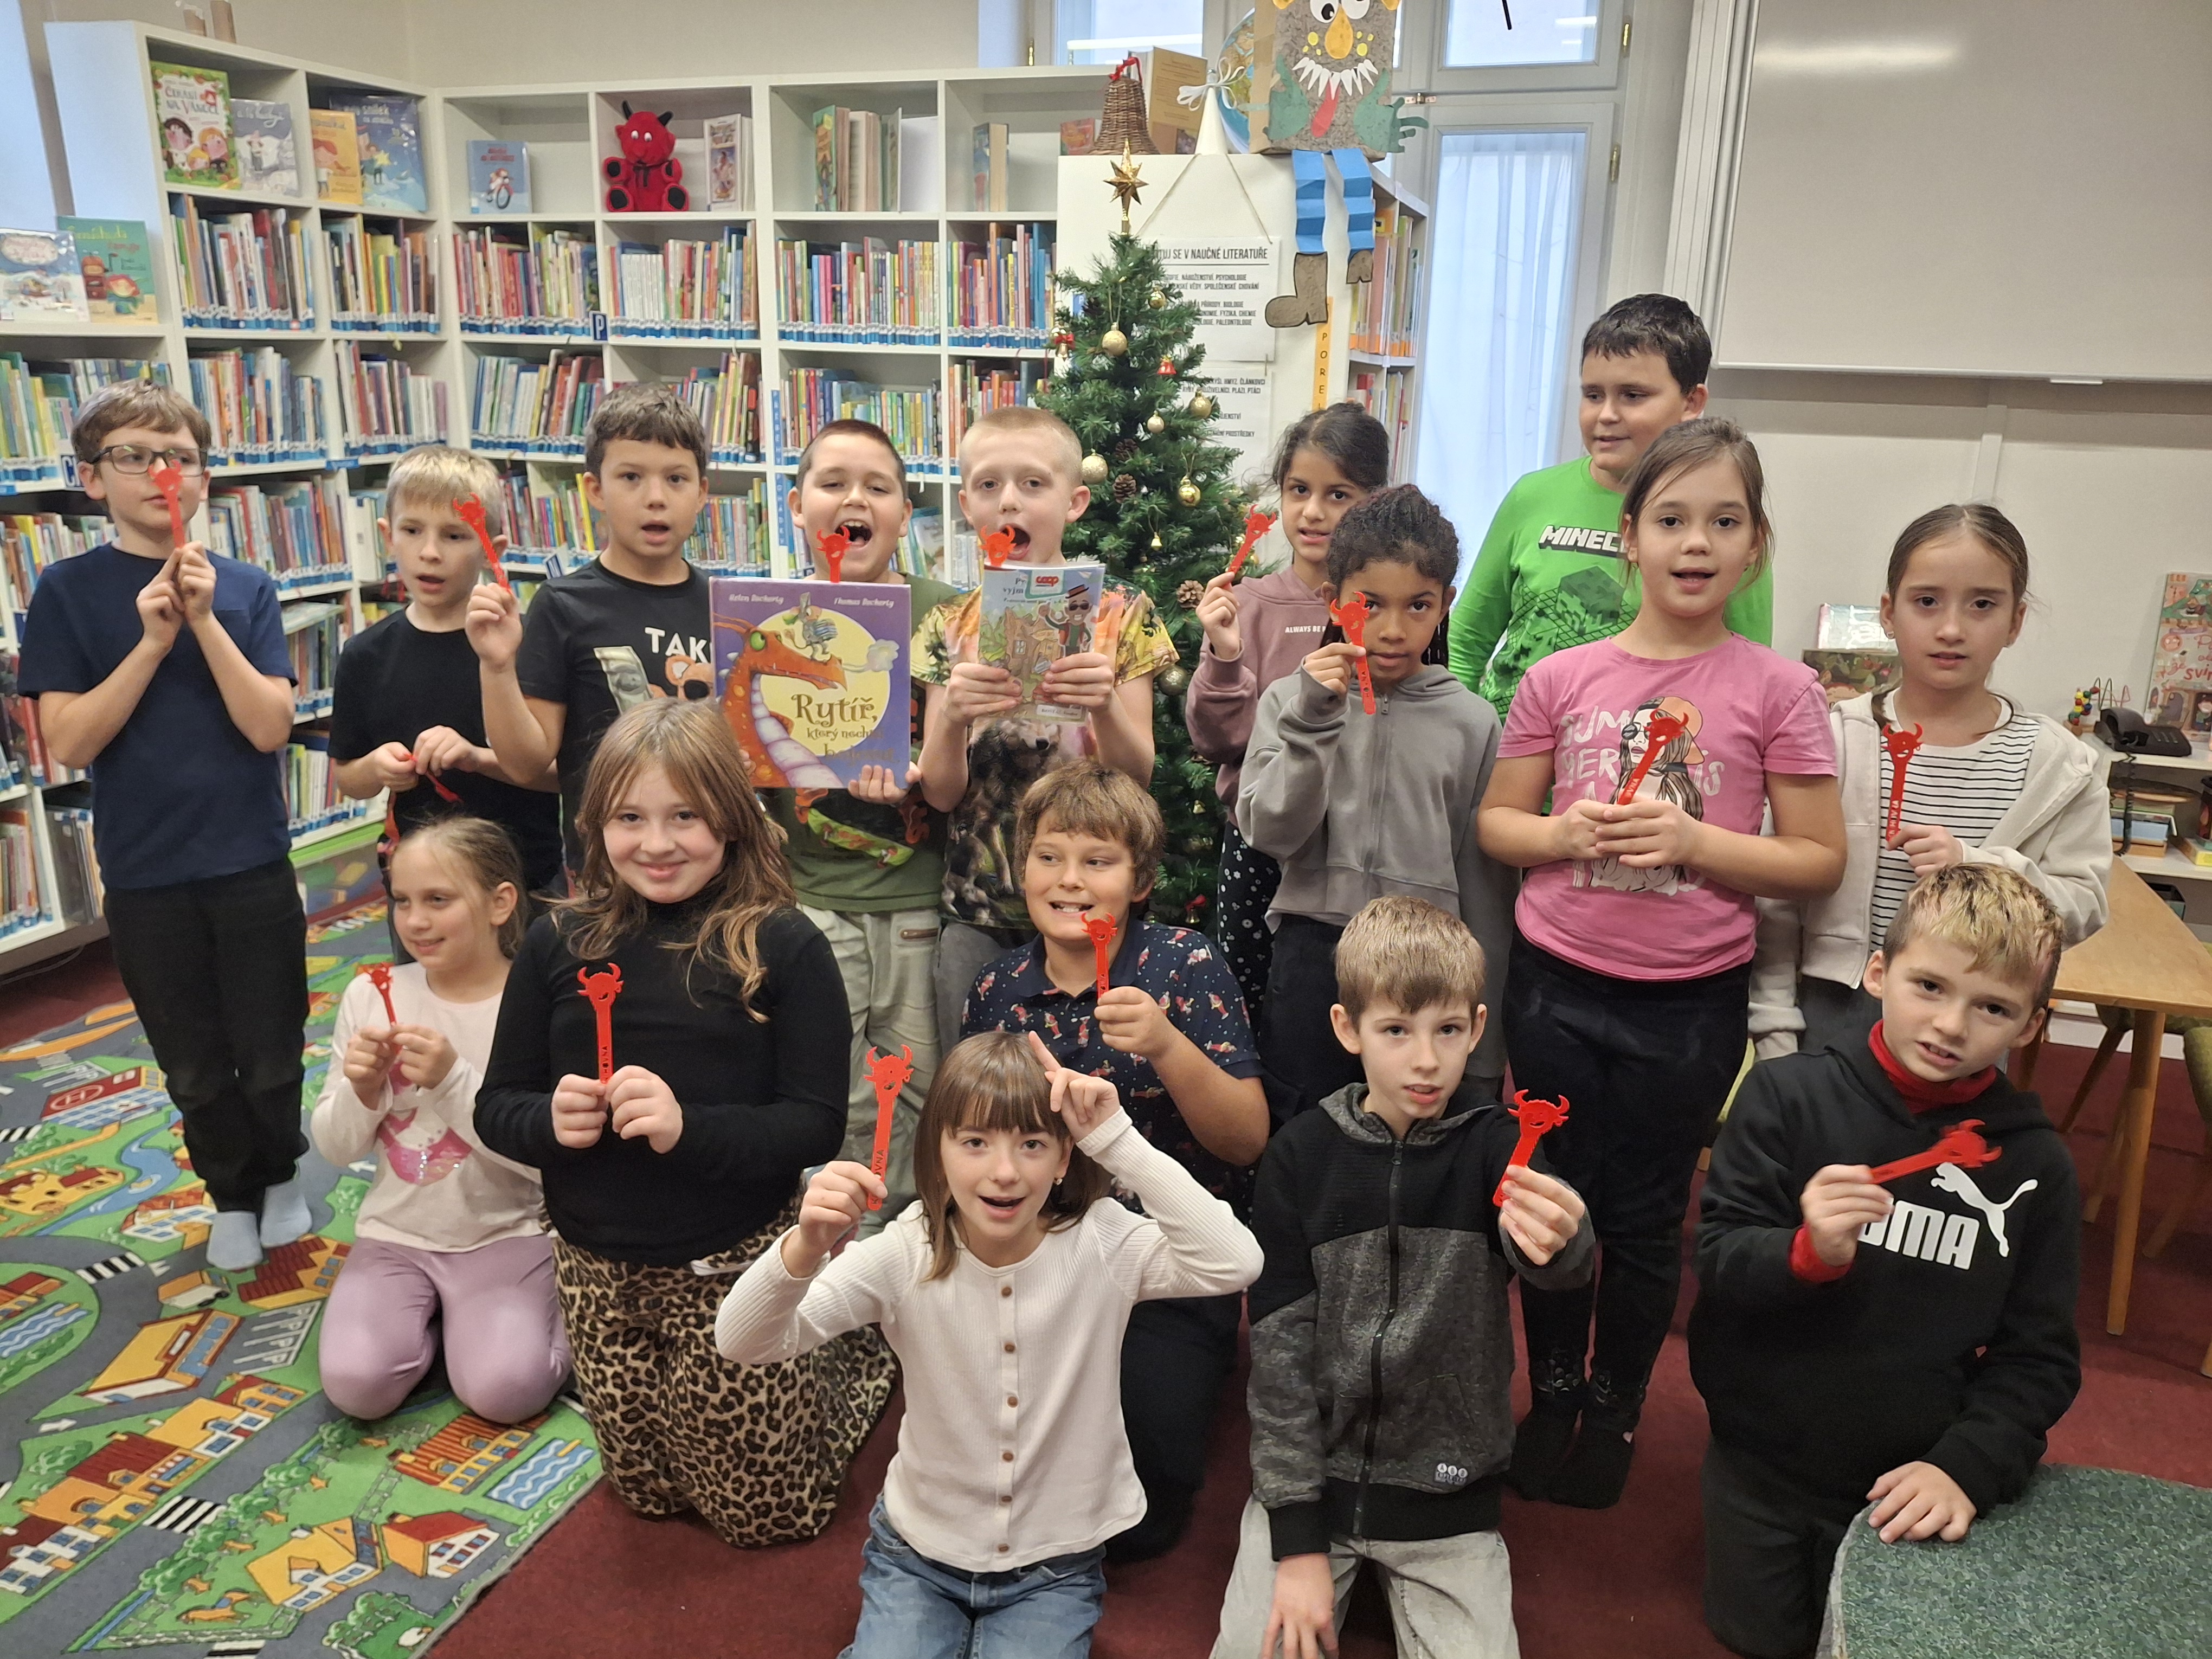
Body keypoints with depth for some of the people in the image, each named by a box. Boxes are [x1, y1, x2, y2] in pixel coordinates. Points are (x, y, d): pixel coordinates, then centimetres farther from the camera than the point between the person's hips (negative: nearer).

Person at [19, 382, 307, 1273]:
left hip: (253, 865, 0)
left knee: (271, 1055, 10)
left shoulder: (246, 588, -2)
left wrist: (206, 621, -21)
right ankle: (233, 1194, 36)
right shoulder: (67, 591, -4)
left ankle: (280, 1174, 37)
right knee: (196, 1069, 13)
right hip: (143, 877, 0)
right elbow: (67, 744, -10)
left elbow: (271, 727, -11)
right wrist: (151, 642, -20)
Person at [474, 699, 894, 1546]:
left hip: (738, 1265, -4)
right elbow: (497, 1107, 3)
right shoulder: (558, 944, -3)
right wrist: (550, 1121, -19)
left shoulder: (783, 945, -14)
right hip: (598, 1269, 4)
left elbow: (817, 1125, -15)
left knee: (765, 1511, 11)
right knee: (649, 1490, 23)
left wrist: (689, 1128, -29)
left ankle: (862, 1347, 36)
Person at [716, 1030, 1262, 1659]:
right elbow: (743, 1344, -24)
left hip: (1056, 1565, 0)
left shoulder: (1101, 1243, -19)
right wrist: (806, 1246, -45)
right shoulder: (906, 1254, -18)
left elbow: (1234, 1264, -35)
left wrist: (1118, 1140, -37)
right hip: (919, 1553, 1)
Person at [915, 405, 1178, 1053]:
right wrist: (953, 718, -22)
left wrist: (1104, 705, -24)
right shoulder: (950, 628, 2)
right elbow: (941, 792, -3)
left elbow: (1138, 776, -5)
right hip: (976, 911, 2)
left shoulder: (1120, 613, -3)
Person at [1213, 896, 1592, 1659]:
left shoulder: (1494, 1146, -8)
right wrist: (1297, 1541, -10)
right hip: (1311, 1470, 0)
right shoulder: (1301, 1155, -8)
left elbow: (1555, 1266, -29)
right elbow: (1279, 1342, -7)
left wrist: (1561, 1243, -54)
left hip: (1446, 1488, 0)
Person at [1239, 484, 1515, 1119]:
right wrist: (1313, 718, -20)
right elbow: (1269, 833, -9)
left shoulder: (1472, 722, 0)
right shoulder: (1290, 700, 0)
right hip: (1312, 954, 0)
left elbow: (1484, 881, 4)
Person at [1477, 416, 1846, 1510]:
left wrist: (1690, 840, -18)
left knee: (1644, 1218, 13)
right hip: (1556, 983, 2)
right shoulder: (1560, 679, -1)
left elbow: (1819, 862, -4)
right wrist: (1565, 833, -14)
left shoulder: (1777, 692, -6)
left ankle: (1617, 1406, 37)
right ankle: (1552, 1391, 38)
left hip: (1690, 1003, -1)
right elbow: (1495, 822, 6)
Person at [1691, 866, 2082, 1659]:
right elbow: (1717, 1262, -16)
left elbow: (2040, 1357, -5)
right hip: (1762, 1462, 0)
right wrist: (1809, 1253, -36)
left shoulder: (2034, 1164, -9)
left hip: (1907, 1481, 1)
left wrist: (1967, 1466, -17)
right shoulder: (1790, 1095, -15)